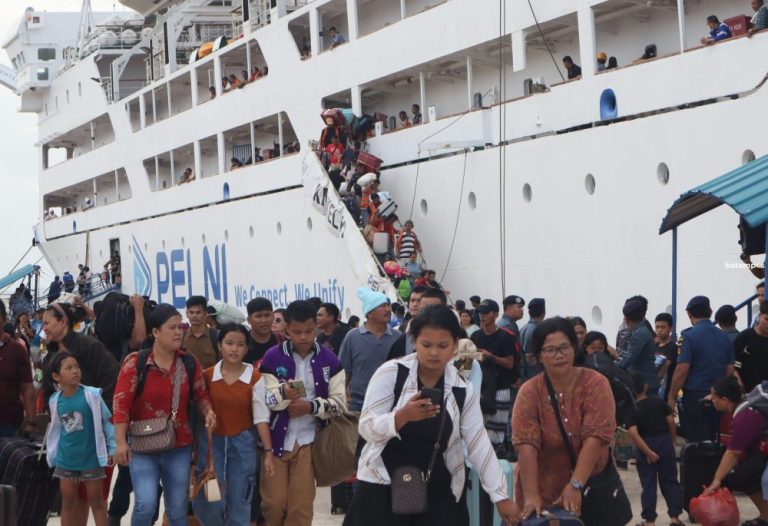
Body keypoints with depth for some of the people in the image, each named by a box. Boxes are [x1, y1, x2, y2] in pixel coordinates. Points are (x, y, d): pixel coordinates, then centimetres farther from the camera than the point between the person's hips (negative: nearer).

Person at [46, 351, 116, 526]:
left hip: (91, 458, -3)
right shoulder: (55, 401, -2)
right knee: (68, 502, 12)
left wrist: (112, 449, -8)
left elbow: (106, 422, -6)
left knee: (96, 501, 8)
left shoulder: (92, 395, -13)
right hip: (66, 459, 3)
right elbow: (56, 429, 10)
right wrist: (52, 455, 15)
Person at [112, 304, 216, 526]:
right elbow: (121, 403, -11)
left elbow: (200, 396, 13)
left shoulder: (189, 363, 1)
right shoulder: (135, 362, -10)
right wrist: (121, 442, -16)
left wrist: (208, 412, -9)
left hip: (179, 448, 4)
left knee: (178, 508, 10)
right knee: (146, 504, -16)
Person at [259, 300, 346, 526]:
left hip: (307, 441, 1)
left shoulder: (329, 360, 1)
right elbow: (262, 399, -9)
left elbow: (339, 403, -1)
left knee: (301, 506, 3)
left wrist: (311, 406, -17)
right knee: (274, 502, 1)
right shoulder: (272, 357, -5)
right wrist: (283, 393, -29)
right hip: (275, 439, -1)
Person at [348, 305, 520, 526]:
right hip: (383, 488, -2)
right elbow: (366, 428, -11)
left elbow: (479, 443, 2)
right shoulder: (391, 373, -7)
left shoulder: (462, 390, 2)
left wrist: (501, 496, -2)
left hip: (437, 492, 3)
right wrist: (403, 416, -29)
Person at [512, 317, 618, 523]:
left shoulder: (595, 384, -10)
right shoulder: (529, 392, -8)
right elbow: (526, 445, -17)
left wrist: (575, 486, -28)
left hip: (590, 489, 0)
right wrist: (531, 495, -28)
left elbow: (595, 437, -19)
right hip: (544, 492, 0)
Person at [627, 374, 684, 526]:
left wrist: (648, 452, -17)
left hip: (645, 447, -2)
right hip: (665, 443, 2)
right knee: (670, 481, 12)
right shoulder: (659, 402, -3)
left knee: (648, 485, 5)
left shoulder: (631, 410, -11)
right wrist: (671, 441, 11)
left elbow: (633, 434, -20)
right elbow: (671, 422, -4)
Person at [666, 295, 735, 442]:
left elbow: (682, 370, -15)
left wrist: (671, 397, -8)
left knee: (696, 441, -1)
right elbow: (730, 370, 11)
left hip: (695, 396, -6)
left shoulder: (689, 336, -11)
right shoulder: (723, 337, 7)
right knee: (714, 440, 14)